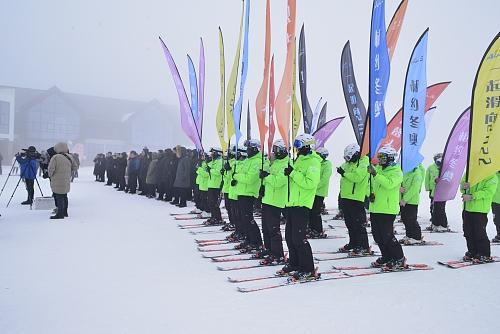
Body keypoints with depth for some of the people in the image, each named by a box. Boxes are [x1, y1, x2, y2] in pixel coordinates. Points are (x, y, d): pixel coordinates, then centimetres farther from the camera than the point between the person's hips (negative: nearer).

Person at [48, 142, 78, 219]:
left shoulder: (55, 157, -15)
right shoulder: (69, 157, 4)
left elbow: (51, 169, -18)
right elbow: (74, 167, 13)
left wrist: (50, 175, 1)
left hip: (57, 182, -7)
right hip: (66, 181, 7)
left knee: (59, 197, -1)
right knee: (64, 196, 19)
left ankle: (60, 214, 3)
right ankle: (64, 212, 30)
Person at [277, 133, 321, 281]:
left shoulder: (313, 161, -11)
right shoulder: (300, 159, 18)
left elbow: (310, 183, -22)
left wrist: (293, 173, -20)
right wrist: (288, 173, 6)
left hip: (302, 205, -10)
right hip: (292, 203, 10)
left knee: (298, 238, -9)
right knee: (289, 236, 14)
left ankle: (309, 270, 1)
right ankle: (293, 264, 27)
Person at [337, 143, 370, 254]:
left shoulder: (364, 164, -12)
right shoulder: (349, 163, 16)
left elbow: (357, 177, -24)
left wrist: (344, 173, -19)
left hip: (357, 198, -9)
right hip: (346, 197, 9)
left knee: (358, 223, -7)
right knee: (349, 222, 15)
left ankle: (364, 246, 1)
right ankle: (353, 243, 26)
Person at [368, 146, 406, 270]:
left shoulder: (396, 172, -8)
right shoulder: (378, 169, 14)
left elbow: (389, 184, -27)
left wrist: (375, 174, -31)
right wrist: (371, 194, 5)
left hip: (388, 209, -8)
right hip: (375, 208, 8)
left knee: (387, 236, -8)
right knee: (378, 236, 12)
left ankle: (399, 259, 8)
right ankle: (386, 257, 28)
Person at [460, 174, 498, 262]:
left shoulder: (492, 177, -7)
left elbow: (488, 192, -19)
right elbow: (462, 188, 13)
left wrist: (471, 196, -26)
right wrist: (464, 187, -12)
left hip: (480, 210, -6)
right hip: (467, 208, 6)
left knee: (480, 233, -2)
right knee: (468, 232, 13)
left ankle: (485, 255, 12)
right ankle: (472, 252, 26)